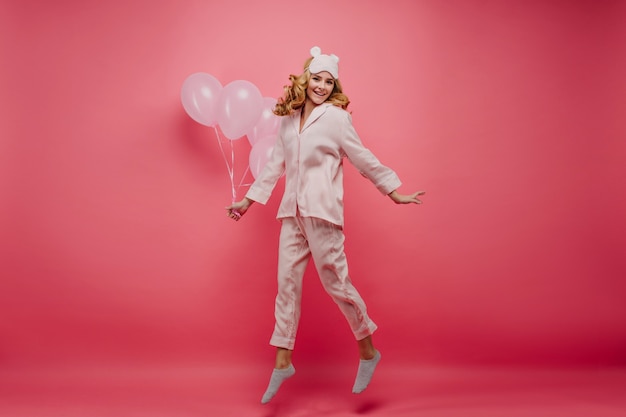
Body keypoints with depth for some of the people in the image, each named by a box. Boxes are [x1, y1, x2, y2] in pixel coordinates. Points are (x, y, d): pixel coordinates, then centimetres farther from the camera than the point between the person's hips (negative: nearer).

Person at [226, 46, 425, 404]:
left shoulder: (335, 117, -2)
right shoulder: (289, 119, 12)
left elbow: (364, 159, 1)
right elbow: (275, 164, 17)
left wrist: (395, 193, 1)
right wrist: (248, 201, 20)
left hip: (322, 212, -6)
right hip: (292, 212, 6)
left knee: (336, 282, -1)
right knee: (287, 283, 7)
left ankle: (368, 352, 21)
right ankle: (283, 362, 19)